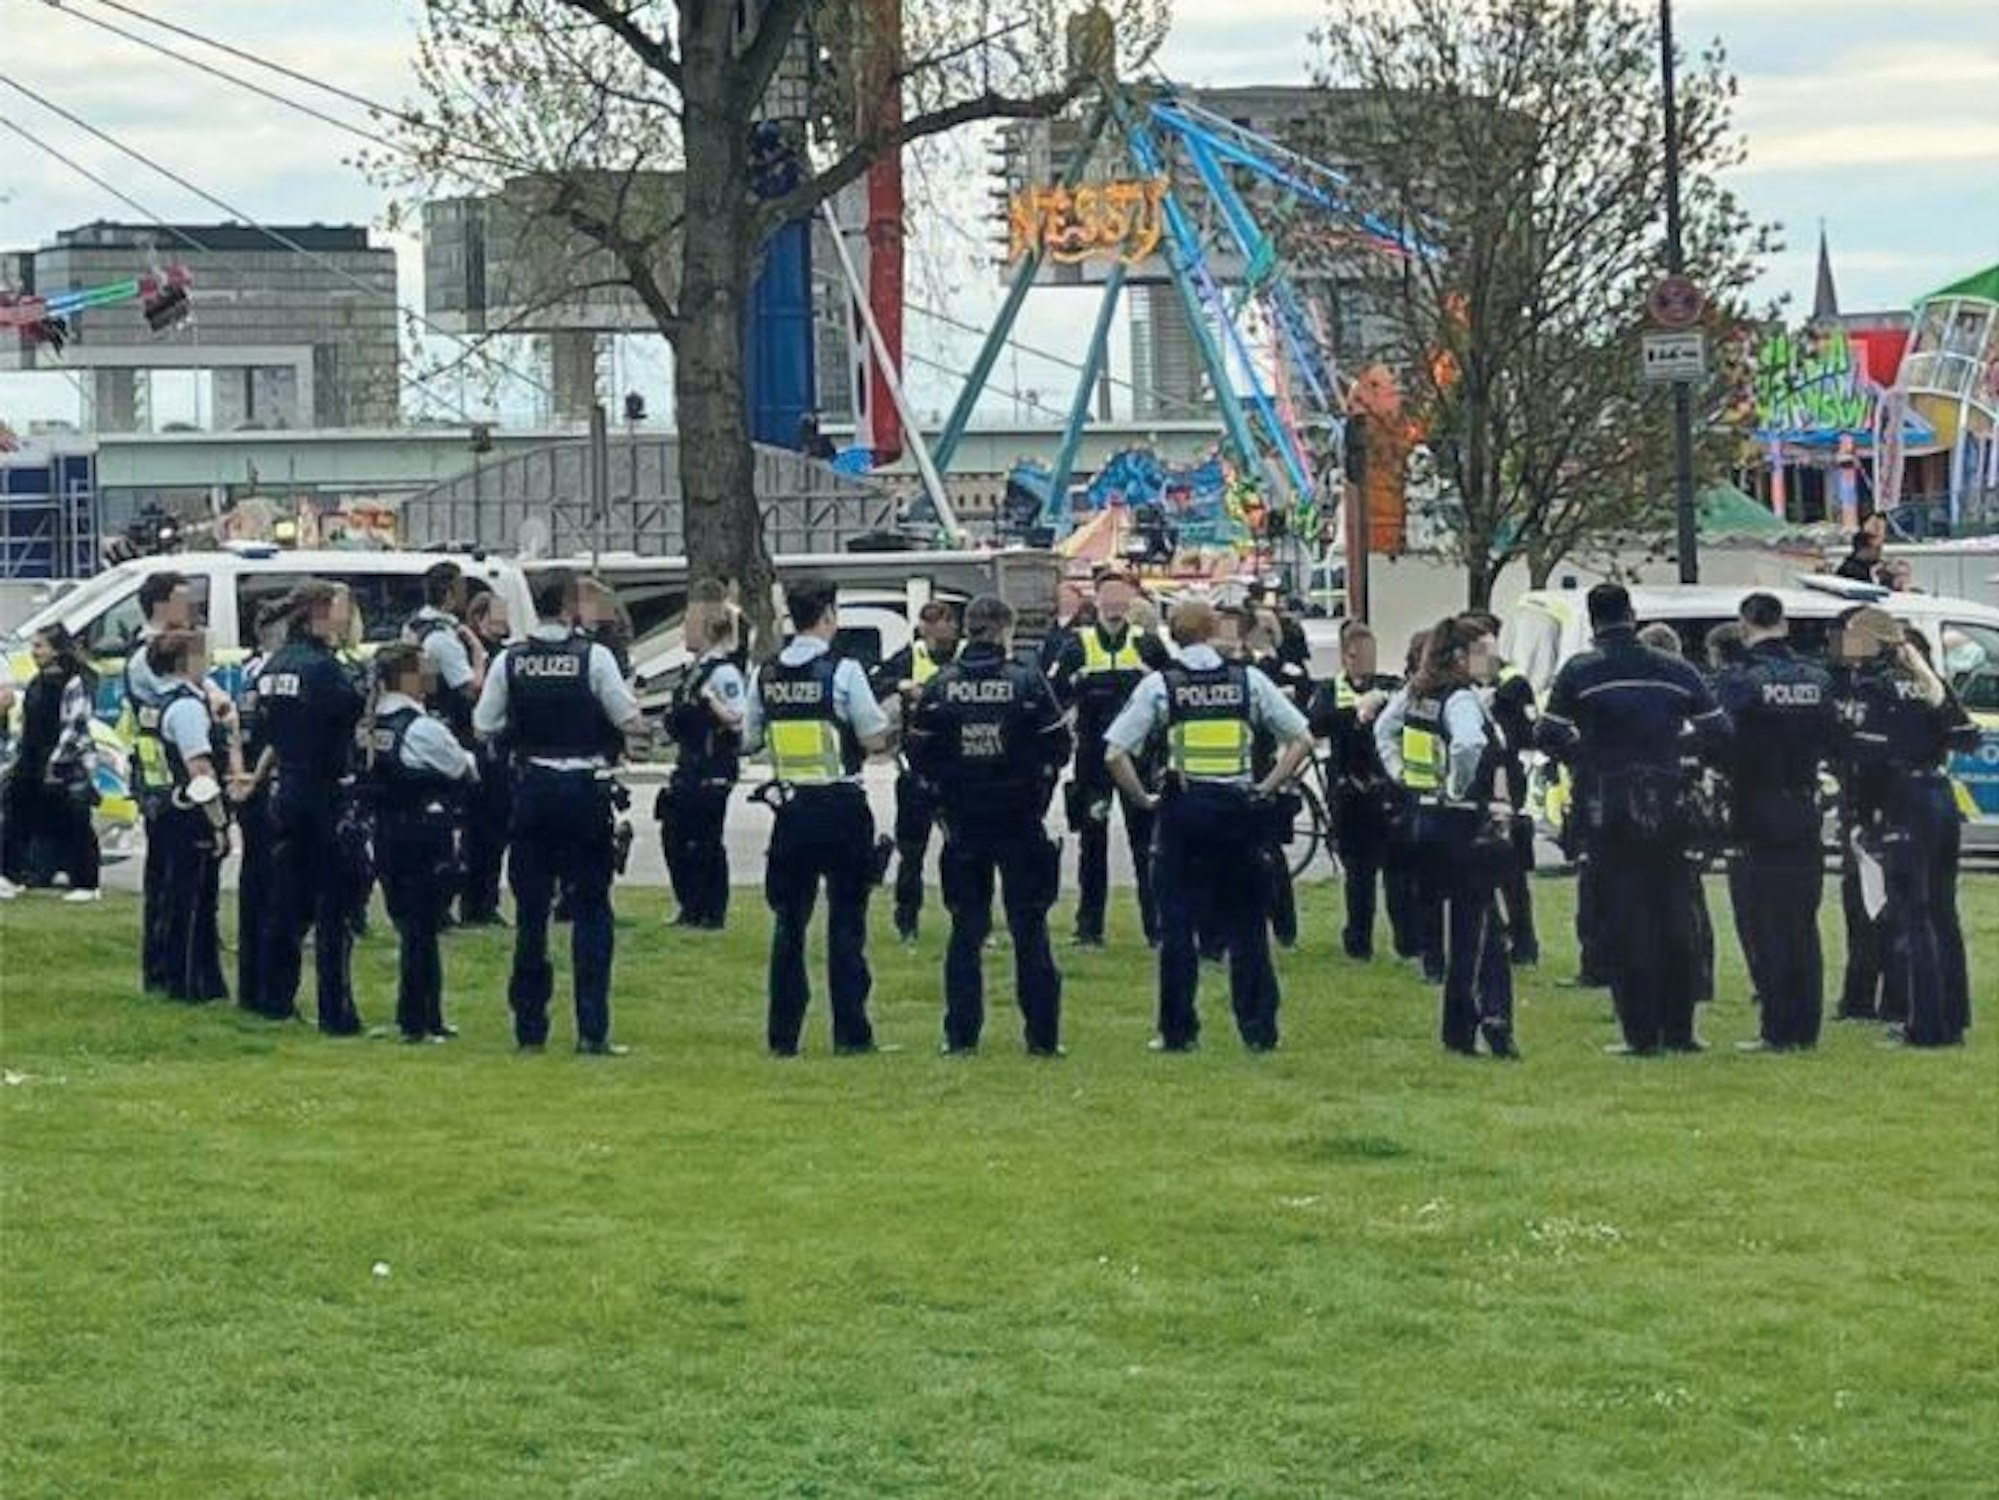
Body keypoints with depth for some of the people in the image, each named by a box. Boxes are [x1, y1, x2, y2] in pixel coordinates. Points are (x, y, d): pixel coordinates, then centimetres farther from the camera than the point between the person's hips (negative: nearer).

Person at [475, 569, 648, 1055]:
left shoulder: (510, 661, -2)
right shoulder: (594, 657, -10)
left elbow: (483, 727, 1)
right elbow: (633, 723, -9)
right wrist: (637, 732, 14)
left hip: (532, 791, 2)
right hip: (585, 791, -2)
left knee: (531, 910, 9)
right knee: (591, 910, 3)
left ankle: (529, 1027, 11)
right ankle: (592, 1029, -3)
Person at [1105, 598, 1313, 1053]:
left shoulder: (1159, 685, -3)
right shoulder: (1249, 681, 2)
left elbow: (1115, 754, -8)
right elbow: (1302, 739, 3)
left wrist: (1143, 799, 3)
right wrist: (1268, 787, 8)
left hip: (1183, 809, -1)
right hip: (1238, 807, 1)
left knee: (1178, 923, 6)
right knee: (1246, 925, 9)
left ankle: (1177, 1030, 7)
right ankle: (1259, 1029, 9)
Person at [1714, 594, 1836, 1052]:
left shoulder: (1739, 680, -13)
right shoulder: (1817, 679, 3)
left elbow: (1723, 745, -15)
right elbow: (1831, 744, 7)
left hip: (1757, 819, -5)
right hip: (1804, 816, 5)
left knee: (1763, 927, 0)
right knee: (1802, 926, 12)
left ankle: (1778, 1030, -4)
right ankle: (1806, 1026, 12)